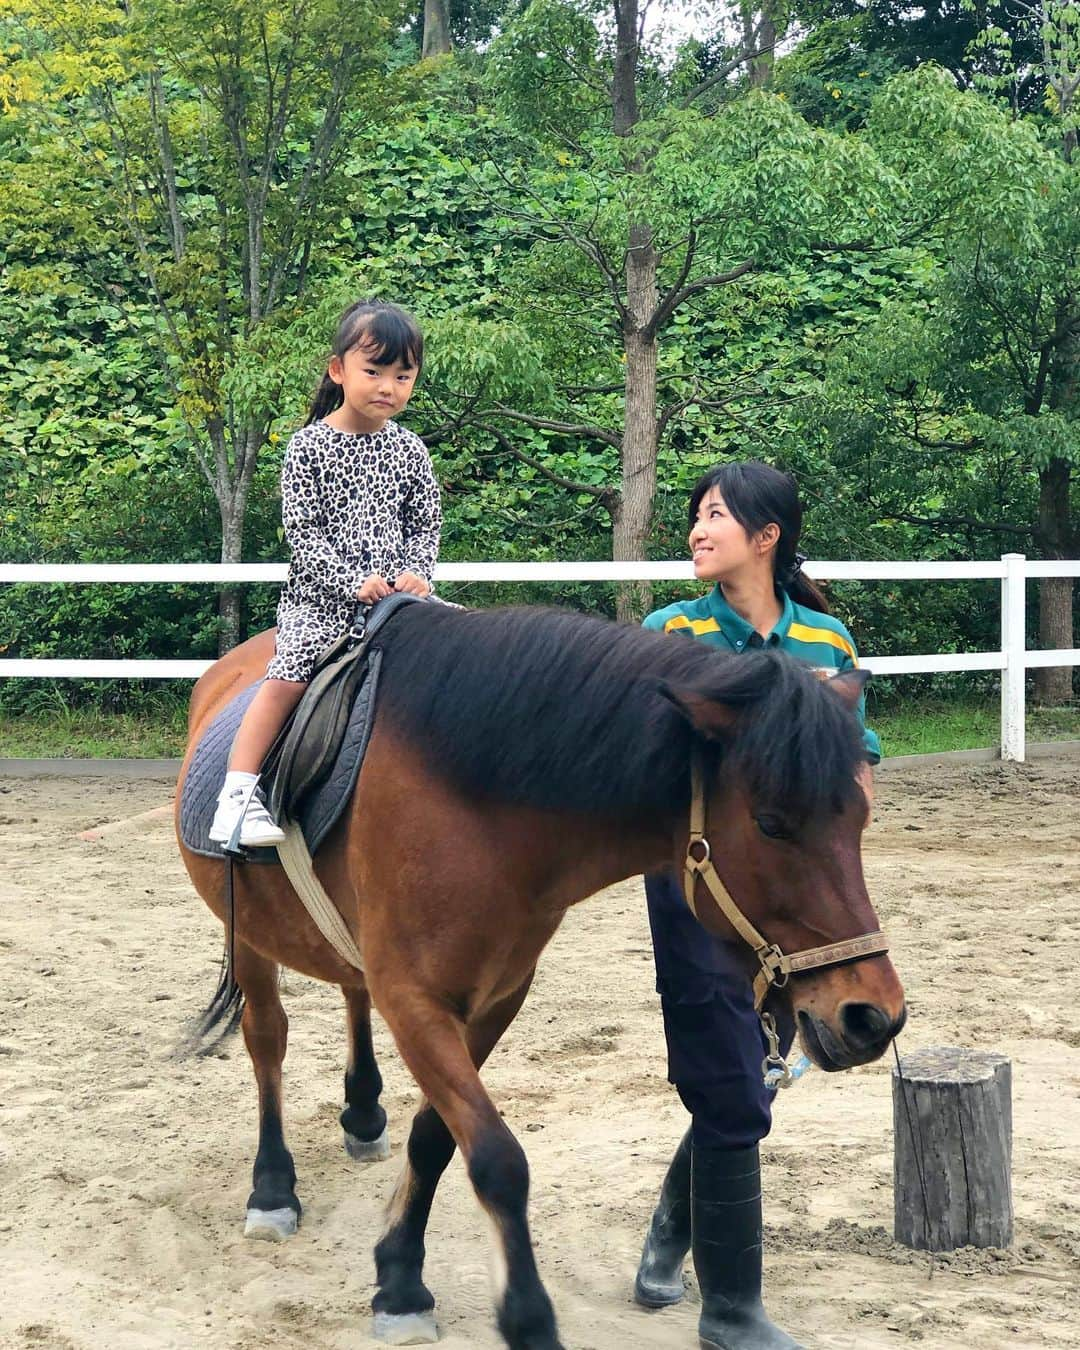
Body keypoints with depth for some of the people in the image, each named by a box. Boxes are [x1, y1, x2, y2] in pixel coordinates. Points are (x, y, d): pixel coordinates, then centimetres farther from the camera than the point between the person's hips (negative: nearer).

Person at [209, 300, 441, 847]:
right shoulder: (308, 447, -4)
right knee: (289, 674, -21)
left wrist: (414, 574, -9)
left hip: (394, 593, 4)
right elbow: (302, 529, -8)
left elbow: (425, 525, 10)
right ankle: (236, 797, -18)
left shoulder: (409, 451, 7)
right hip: (320, 595, -4)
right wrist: (351, 581, -19)